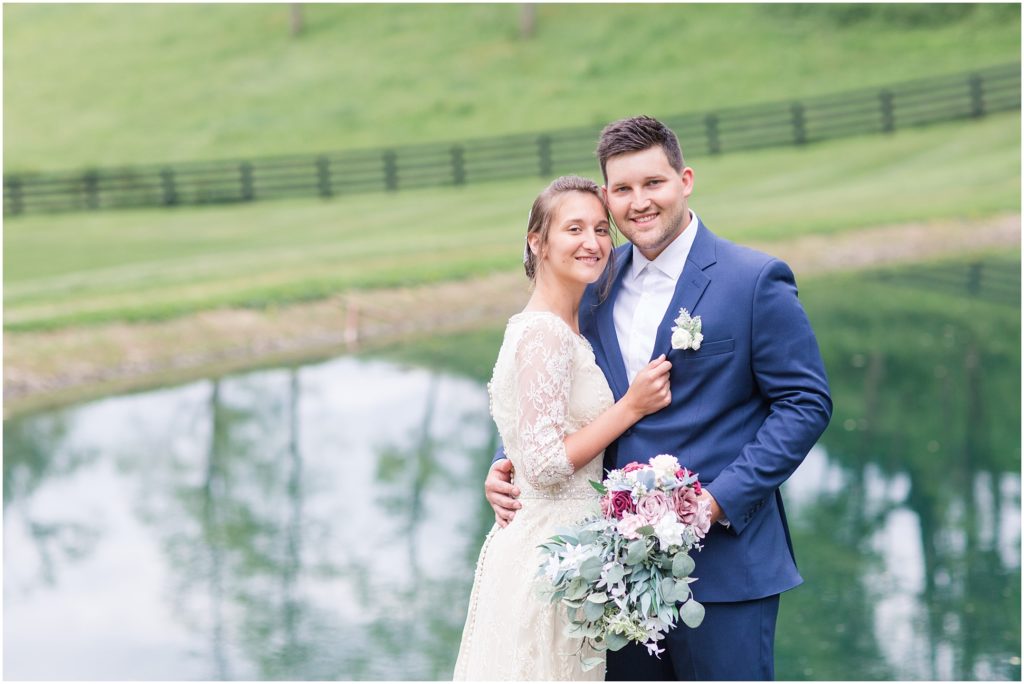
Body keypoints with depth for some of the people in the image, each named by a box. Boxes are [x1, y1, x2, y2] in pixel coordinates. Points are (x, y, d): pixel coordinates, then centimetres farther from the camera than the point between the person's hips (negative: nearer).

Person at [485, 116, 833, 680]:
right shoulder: (594, 284, 10)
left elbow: (805, 402, -7)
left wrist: (720, 499, -15)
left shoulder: (755, 282, -6)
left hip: (721, 563, -5)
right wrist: (508, 464, 0)